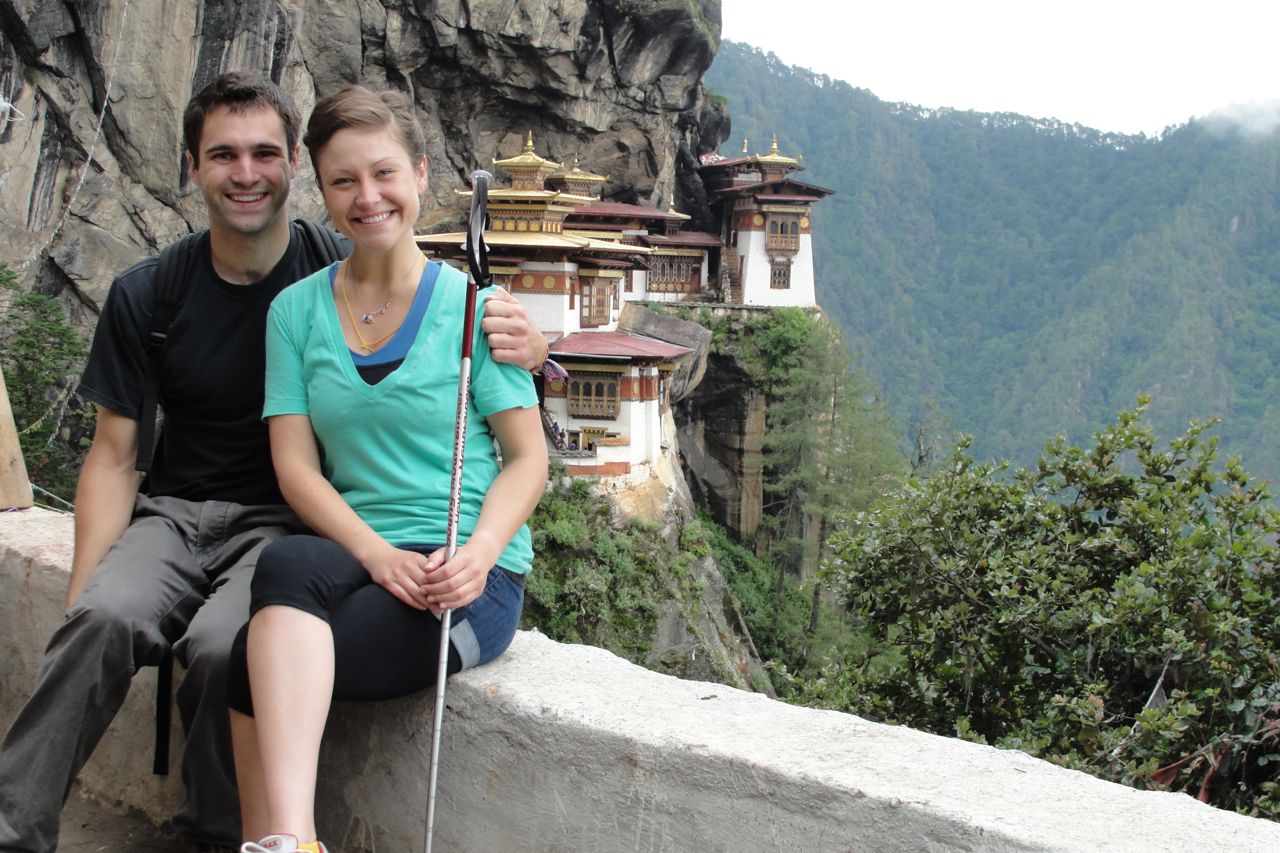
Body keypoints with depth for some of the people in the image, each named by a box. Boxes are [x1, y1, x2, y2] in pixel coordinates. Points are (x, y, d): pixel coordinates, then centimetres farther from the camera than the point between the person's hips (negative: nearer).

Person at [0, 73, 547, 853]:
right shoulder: (146, 295, 2)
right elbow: (114, 456, 5)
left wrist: (522, 343, -29)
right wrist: (83, 590, -9)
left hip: (288, 523, -2)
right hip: (174, 511, 2)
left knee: (223, 645, -32)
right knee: (106, 616, -30)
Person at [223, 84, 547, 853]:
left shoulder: (472, 304, 2)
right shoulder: (297, 310, 10)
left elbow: (528, 458, 1)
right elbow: (295, 464, 3)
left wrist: (479, 552, -18)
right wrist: (377, 553, -14)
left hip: (471, 578, -3)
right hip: (354, 555, 3)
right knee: (288, 562, -32)